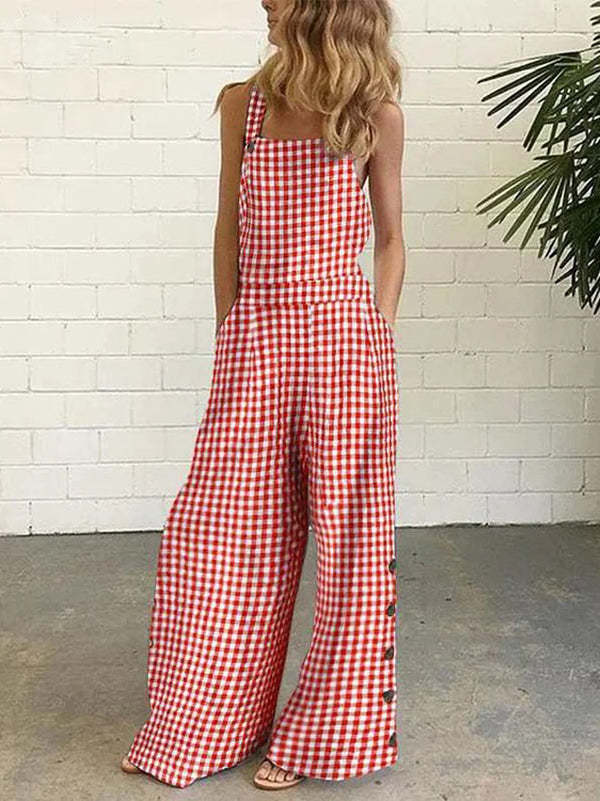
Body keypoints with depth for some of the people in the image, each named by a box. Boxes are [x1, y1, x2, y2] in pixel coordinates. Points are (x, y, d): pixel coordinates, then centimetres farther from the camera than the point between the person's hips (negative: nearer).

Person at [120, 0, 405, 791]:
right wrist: (229, 333, 7)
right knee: (218, 533, 5)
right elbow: (229, 227, 11)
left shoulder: (378, 117, 2)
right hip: (254, 335, 3)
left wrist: (379, 336, 0)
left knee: (347, 532, 3)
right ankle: (198, 725, 24)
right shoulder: (242, 104, 9)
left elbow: (391, 238, 8)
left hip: (343, 335, -2)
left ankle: (320, 733, 22)